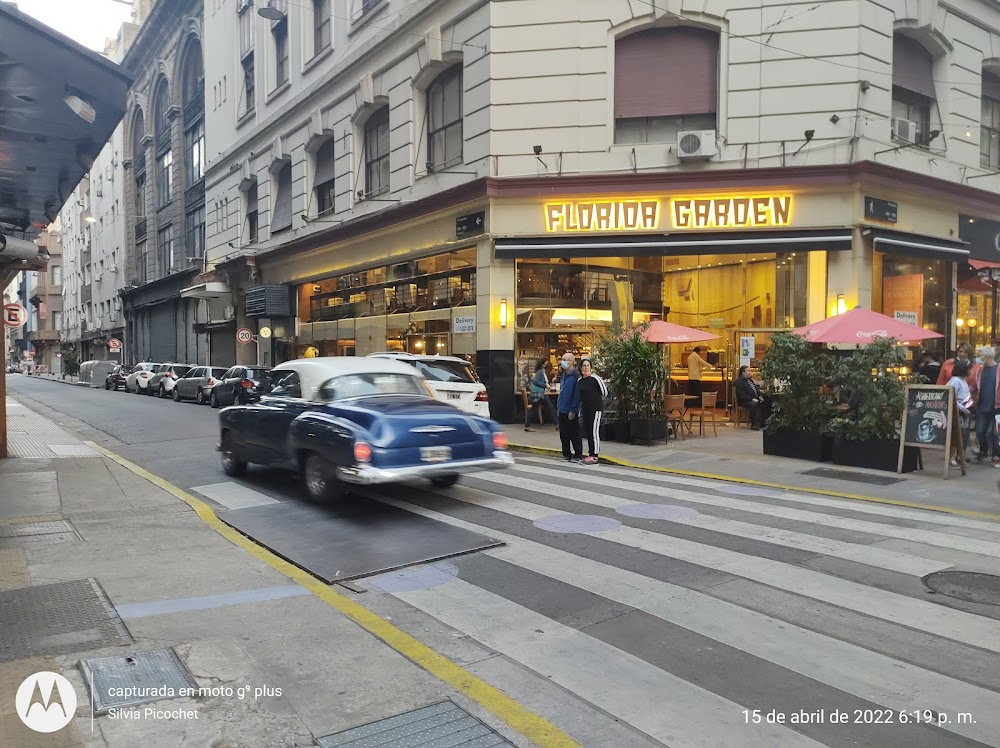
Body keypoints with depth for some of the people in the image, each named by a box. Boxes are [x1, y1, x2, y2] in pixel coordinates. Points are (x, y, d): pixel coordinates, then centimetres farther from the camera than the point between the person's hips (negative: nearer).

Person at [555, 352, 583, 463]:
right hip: (562, 410, 8)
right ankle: (567, 455, 22)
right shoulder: (564, 375, 13)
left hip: (571, 411, -8)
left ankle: (578, 456, 9)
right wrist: (559, 406, 15)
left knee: (574, 434, 0)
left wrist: (573, 410, -18)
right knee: (563, 434, 12)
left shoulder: (576, 376, -14)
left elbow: (577, 395, -17)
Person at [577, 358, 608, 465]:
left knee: (594, 432, -7)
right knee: (587, 432, 11)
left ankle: (595, 456, -4)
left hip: (596, 409, -7)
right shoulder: (580, 381, 10)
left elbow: (605, 391, -3)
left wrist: (597, 399, 10)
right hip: (585, 409, 8)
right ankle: (590, 454, 19)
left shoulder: (595, 378, -11)